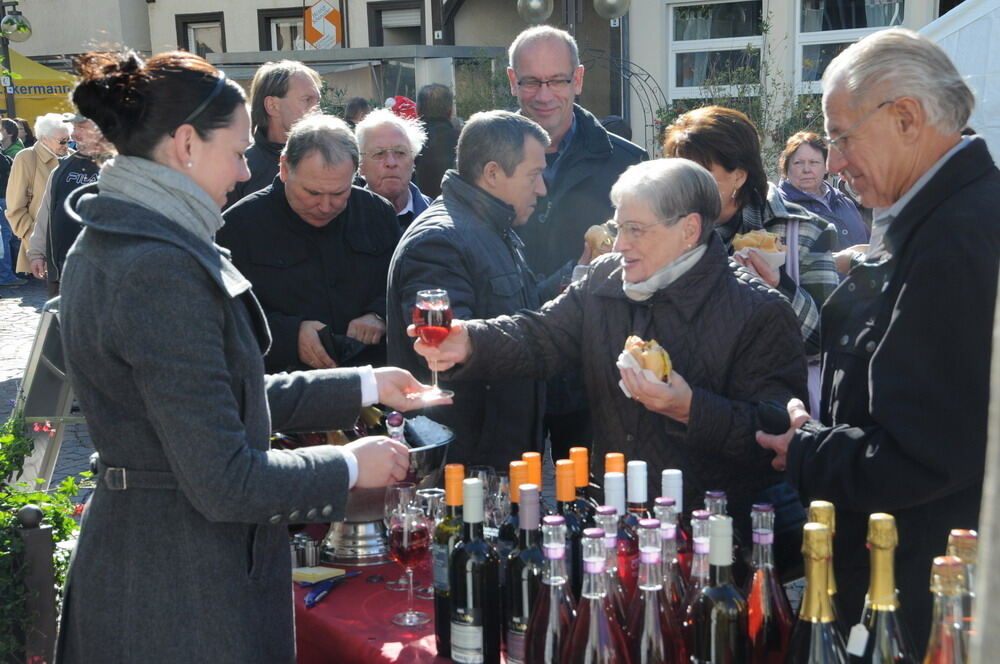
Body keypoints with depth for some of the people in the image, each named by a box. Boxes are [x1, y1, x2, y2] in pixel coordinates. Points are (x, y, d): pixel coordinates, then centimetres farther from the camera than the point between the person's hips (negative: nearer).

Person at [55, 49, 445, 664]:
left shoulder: (110, 243, 7)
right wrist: (351, 466, -11)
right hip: (185, 596, -10)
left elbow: (226, 396, 11)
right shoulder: (161, 270, -24)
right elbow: (224, 483, -25)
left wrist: (365, 386, 13)